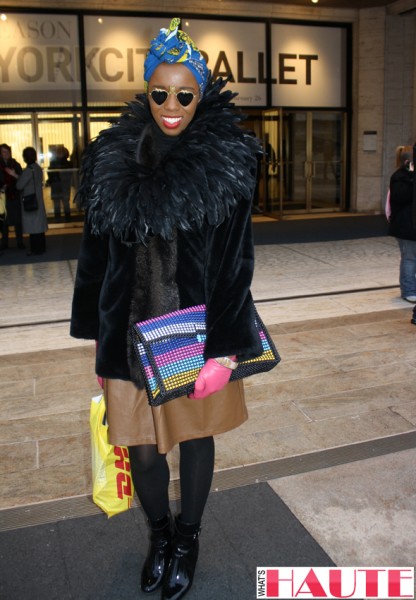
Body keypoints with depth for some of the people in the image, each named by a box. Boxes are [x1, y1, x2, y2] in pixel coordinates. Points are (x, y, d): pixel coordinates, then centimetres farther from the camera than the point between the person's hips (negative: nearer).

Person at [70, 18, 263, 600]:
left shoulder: (228, 159, -6)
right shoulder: (114, 158, 2)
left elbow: (236, 260, -8)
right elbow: (97, 251, 7)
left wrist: (224, 349, -13)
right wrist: (97, 334, 8)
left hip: (200, 329, -2)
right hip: (132, 329, 2)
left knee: (195, 434, 14)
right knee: (142, 443, 11)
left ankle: (188, 538, 40)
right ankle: (159, 533, 41)